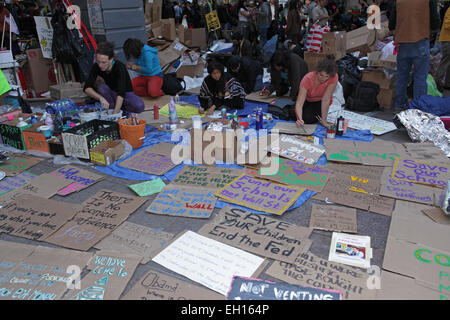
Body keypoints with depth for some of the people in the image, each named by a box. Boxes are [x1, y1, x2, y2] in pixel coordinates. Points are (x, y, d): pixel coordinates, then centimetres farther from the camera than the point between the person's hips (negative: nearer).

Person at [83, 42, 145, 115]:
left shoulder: (119, 67, -32)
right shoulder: (96, 67, -19)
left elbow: (121, 93, -40)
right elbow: (87, 88, -24)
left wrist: (115, 114, -48)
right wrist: (101, 98, -43)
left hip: (125, 93, -2)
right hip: (111, 93, 2)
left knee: (140, 106, -32)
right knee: (101, 87, -31)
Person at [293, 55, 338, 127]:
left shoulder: (334, 77, -32)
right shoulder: (307, 79, -33)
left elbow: (325, 99, -29)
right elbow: (299, 102, -38)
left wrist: (324, 120, -31)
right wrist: (299, 119, -54)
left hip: (320, 101, -2)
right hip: (308, 99, 2)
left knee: (308, 118, -25)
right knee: (293, 116, -18)